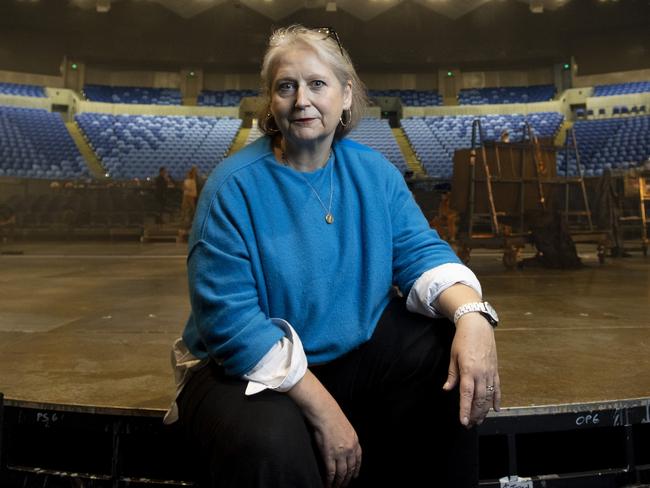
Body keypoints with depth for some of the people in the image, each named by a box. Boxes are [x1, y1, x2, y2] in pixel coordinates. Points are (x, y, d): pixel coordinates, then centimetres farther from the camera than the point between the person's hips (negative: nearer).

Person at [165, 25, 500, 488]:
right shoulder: (234, 185, -18)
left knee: (454, 356, -12)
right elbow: (231, 319, -22)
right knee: (270, 443, -34)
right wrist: (322, 410, -24)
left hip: (357, 350, 5)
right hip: (252, 368, -4)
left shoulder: (374, 171, -2)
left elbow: (420, 252, -5)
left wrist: (472, 314, -27)